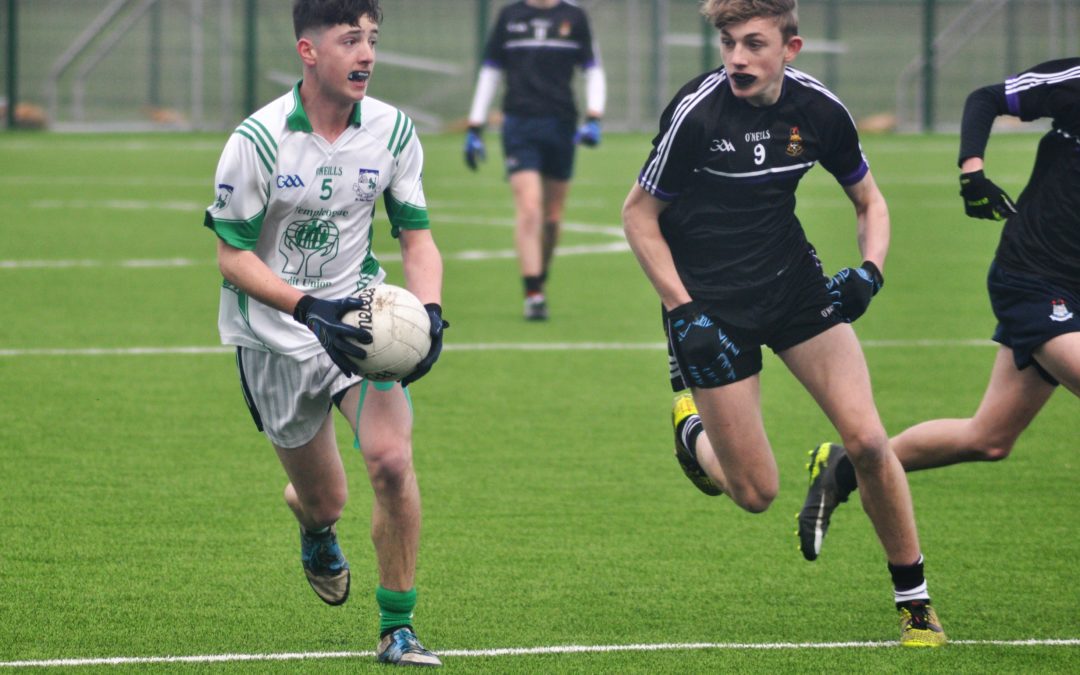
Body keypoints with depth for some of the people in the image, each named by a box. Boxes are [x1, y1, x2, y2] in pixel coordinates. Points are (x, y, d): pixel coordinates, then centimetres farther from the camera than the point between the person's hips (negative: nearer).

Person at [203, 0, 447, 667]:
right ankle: (313, 523, 47)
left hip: (357, 316, 2)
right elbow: (234, 257, -13)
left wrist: (430, 311, -16)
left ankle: (398, 627, -5)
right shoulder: (258, 140, -17)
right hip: (275, 336, -2)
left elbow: (416, 237, 3)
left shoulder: (394, 131, -6)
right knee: (325, 500, 6)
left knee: (392, 459, -21)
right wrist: (310, 308, -27)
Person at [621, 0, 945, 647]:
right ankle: (694, 431, 32)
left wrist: (870, 270, -11)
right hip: (711, 300, -3)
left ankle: (915, 598, 8)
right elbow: (639, 214, -8)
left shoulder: (819, 109, -7)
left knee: (868, 441, -10)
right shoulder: (695, 113, -19)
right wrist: (683, 312, -16)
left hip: (796, 283, 3)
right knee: (756, 493, -3)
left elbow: (870, 201, 9)